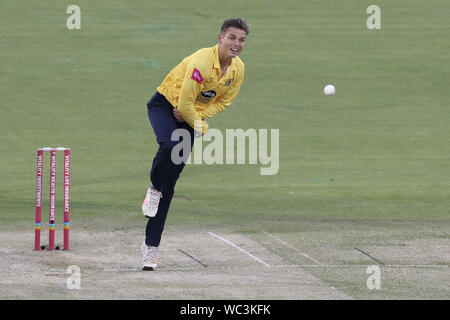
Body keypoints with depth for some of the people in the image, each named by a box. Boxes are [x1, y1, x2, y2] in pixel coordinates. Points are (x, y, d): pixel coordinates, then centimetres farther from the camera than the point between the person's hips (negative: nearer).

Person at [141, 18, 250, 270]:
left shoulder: (238, 69, -6)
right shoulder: (201, 62, -28)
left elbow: (224, 101, 6)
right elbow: (184, 102, -24)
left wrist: (197, 115, -8)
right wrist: (199, 126, -10)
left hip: (193, 115, 5)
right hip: (165, 105, -5)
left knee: (170, 183, 1)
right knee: (170, 146, -38)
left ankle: (151, 246, 2)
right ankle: (154, 189, -6)